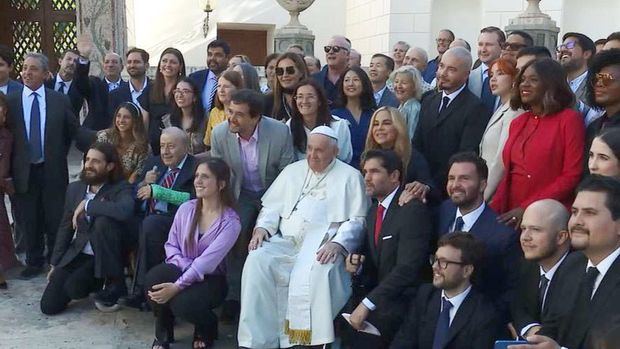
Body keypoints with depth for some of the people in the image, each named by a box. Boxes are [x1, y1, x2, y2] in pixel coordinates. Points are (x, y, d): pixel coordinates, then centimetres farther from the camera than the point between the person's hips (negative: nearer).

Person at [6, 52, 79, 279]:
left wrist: (59, 156, 9)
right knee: (29, 221, 8)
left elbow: (72, 131, 11)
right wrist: (11, 169, -2)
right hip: (24, 172, 1)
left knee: (56, 219, 6)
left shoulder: (59, 101, 0)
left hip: (52, 171, 0)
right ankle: (34, 262, 23)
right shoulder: (11, 102, -1)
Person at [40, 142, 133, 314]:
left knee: (103, 221, -33)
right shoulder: (74, 188, 7)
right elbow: (65, 227, 14)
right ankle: (94, 283, 18)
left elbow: (125, 210, -35)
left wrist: (87, 205, -24)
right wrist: (54, 263, 11)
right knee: (49, 305, -9)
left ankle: (115, 282, -14)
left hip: (103, 258, -5)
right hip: (75, 254, 5)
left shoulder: (121, 189, -10)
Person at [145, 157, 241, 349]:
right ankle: (163, 333, -2)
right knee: (154, 277, -30)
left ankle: (207, 328, 6)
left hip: (211, 278, -3)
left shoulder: (230, 222, -15)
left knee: (183, 303, -33)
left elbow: (207, 262, -23)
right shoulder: (186, 208, -1)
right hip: (182, 270, 4)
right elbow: (171, 244, 4)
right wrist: (186, 266, -16)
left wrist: (177, 286, -30)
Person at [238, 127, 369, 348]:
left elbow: (357, 220, 1)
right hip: (285, 242, 4)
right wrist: (262, 228, 1)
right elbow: (272, 207, 22)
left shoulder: (350, 177, 9)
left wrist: (338, 243, -17)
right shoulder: (292, 171, 23)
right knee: (257, 260, -25)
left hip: (322, 247, -4)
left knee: (317, 271, -37)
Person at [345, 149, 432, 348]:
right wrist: (357, 267, -6)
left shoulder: (414, 210, -14)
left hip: (399, 303, -7)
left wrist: (367, 304, -26)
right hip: (376, 297, 7)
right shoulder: (373, 211, 13)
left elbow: (407, 268, -23)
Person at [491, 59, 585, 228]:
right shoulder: (518, 122, 12)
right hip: (511, 216, 5)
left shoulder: (569, 119, -5)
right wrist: (494, 209, -1)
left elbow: (572, 176, -11)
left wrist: (528, 208, -16)